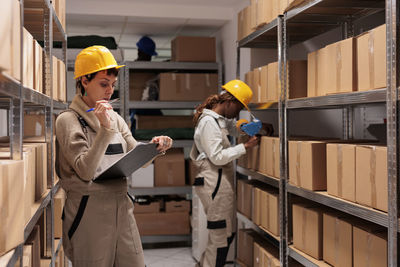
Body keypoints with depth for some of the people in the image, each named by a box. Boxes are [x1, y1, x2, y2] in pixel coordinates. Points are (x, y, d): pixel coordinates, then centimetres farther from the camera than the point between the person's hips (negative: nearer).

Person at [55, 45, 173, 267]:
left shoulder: (115, 118, 11)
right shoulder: (68, 120, -8)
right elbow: (86, 171, -19)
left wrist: (154, 147, -10)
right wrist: (105, 129, -25)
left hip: (121, 207, 6)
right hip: (89, 212, -5)